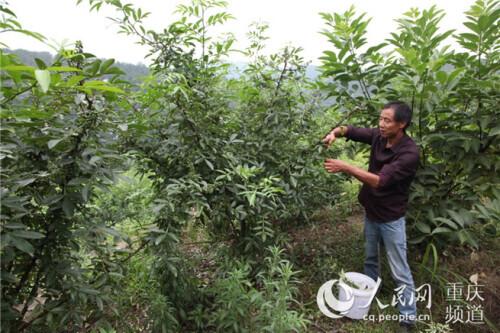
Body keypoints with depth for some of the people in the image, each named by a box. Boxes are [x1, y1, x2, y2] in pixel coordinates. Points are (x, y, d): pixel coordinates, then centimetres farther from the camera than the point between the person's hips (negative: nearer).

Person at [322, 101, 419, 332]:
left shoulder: (409, 153, -27)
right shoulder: (378, 136, -7)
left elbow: (380, 181, -33)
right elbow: (351, 130, 3)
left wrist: (346, 167, -36)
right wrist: (336, 132, -20)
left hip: (390, 218, -6)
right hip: (370, 212, 7)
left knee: (400, 272, 6)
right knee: (370, 258, 25)